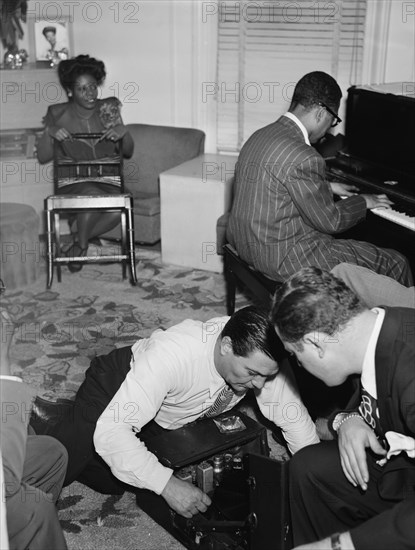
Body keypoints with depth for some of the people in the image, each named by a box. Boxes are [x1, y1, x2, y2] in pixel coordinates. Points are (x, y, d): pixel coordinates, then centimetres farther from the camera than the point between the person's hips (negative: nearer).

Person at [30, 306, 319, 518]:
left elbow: (296, 419, -17)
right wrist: (167, 483, -48)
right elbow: (110, 431, -43)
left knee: (109, 483, 8)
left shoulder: (262, 360, -29)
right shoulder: (172, 355, -45)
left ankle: (63, 416, 30)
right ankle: (45, 417, 22)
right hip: (115, 386, -5)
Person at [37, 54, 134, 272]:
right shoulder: (58, 114, 2)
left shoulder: (108, 109, 6)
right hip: (73, 181, -2)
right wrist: (49, 133, -14)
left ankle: (78, 241, -7)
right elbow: (42, 157, 4)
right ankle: (81, 243, -7)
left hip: (107, 180, 2)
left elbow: (128, 152, 10)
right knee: (95, 196, -37)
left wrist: (124, 132, -11)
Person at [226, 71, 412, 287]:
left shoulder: (260, 136, 5)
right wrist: (363, 201, 0)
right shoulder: (302, 158, -25)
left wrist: (327, 187, 24)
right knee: (395, 263, 0)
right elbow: (329, 221, -16)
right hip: (284, 259, -10)